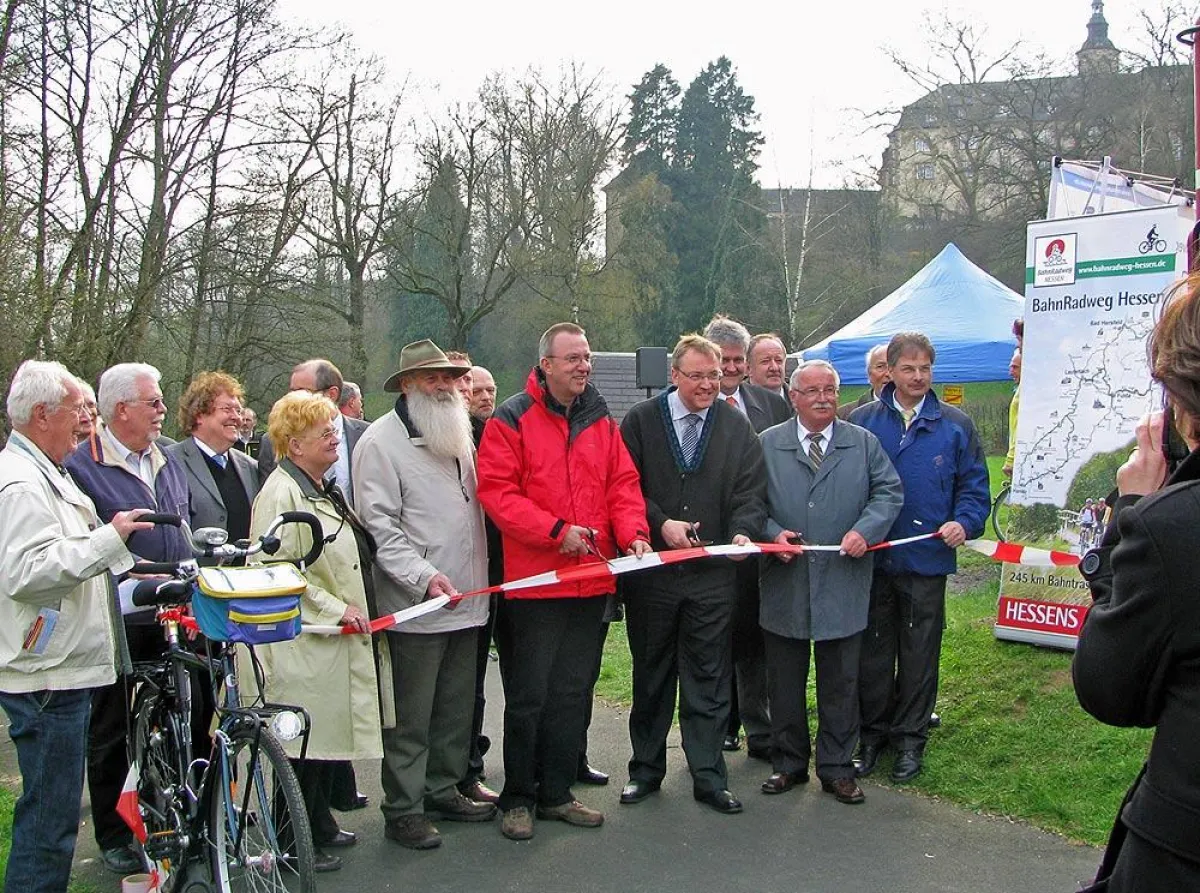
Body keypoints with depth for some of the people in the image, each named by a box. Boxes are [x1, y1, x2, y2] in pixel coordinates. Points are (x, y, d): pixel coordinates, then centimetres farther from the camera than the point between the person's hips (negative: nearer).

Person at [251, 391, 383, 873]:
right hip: (303, 641, -10)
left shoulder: (326, 490, 16)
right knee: (303, 742, -2)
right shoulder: (280, 494, -15)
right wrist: (335, 609, -19)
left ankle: (321, 827, 29)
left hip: (337, 639, 10)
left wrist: (353, 609, 22)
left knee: (328, 734, 16)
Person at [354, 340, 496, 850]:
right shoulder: (382, 440, -8)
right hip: (415, 606, -7)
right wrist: (425, 577, -23)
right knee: (410, 715, -1)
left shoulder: (458, 435, 16)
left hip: (466, 599, 7)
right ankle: (403, 810, 10)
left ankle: (442, 790, 29)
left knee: (456, 707, 15)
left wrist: (481, 579, 17)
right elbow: (379, 524, -14)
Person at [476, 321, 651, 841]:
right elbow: (496, 492, -13)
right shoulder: (512, 419, -7)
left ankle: (556, 793, 25)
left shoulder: (601, 422, 10)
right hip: (533, 580, -5)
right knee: (528, 696, 3)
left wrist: (634, 533, -8)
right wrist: (556, 531, -19)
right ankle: (518, 799, 16)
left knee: (572, 693, 13)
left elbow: (623, 485, 10)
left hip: (591, 579, 6)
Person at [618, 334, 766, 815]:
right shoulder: (641, 420, 0)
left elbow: (751, 491, 2)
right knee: (650, 675, 12)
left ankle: (708, 776, 13)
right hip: (651, 569, 0)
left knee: (709, 677, 4)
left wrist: (743, 532, -16)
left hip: (713, 574, 1)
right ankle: (646, 769, 25)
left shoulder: (736, 426, 5)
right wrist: (660, 524, -15)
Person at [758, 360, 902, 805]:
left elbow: (889, 492, 3)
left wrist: (865, 531, -13)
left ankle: (837, 768, 20)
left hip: (843, 587, 0)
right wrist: (773, 533, -13)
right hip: (785, 585, 0)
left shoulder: (864, 444, 7)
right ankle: (788, 763, 24)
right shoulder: (767, 444, 4)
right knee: (785, 681, 10)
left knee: (840, 683, 8)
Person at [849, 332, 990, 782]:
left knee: (919, 652, 8)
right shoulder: (861, 421, 1)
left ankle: (910, 737, 21)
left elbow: (974, 486, 5)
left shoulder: (955, 425, 2)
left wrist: (964, 523, -13)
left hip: (927, 559, 0)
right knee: (873, 649, 10)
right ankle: (872, 733, 23)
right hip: (871, 557, 0)